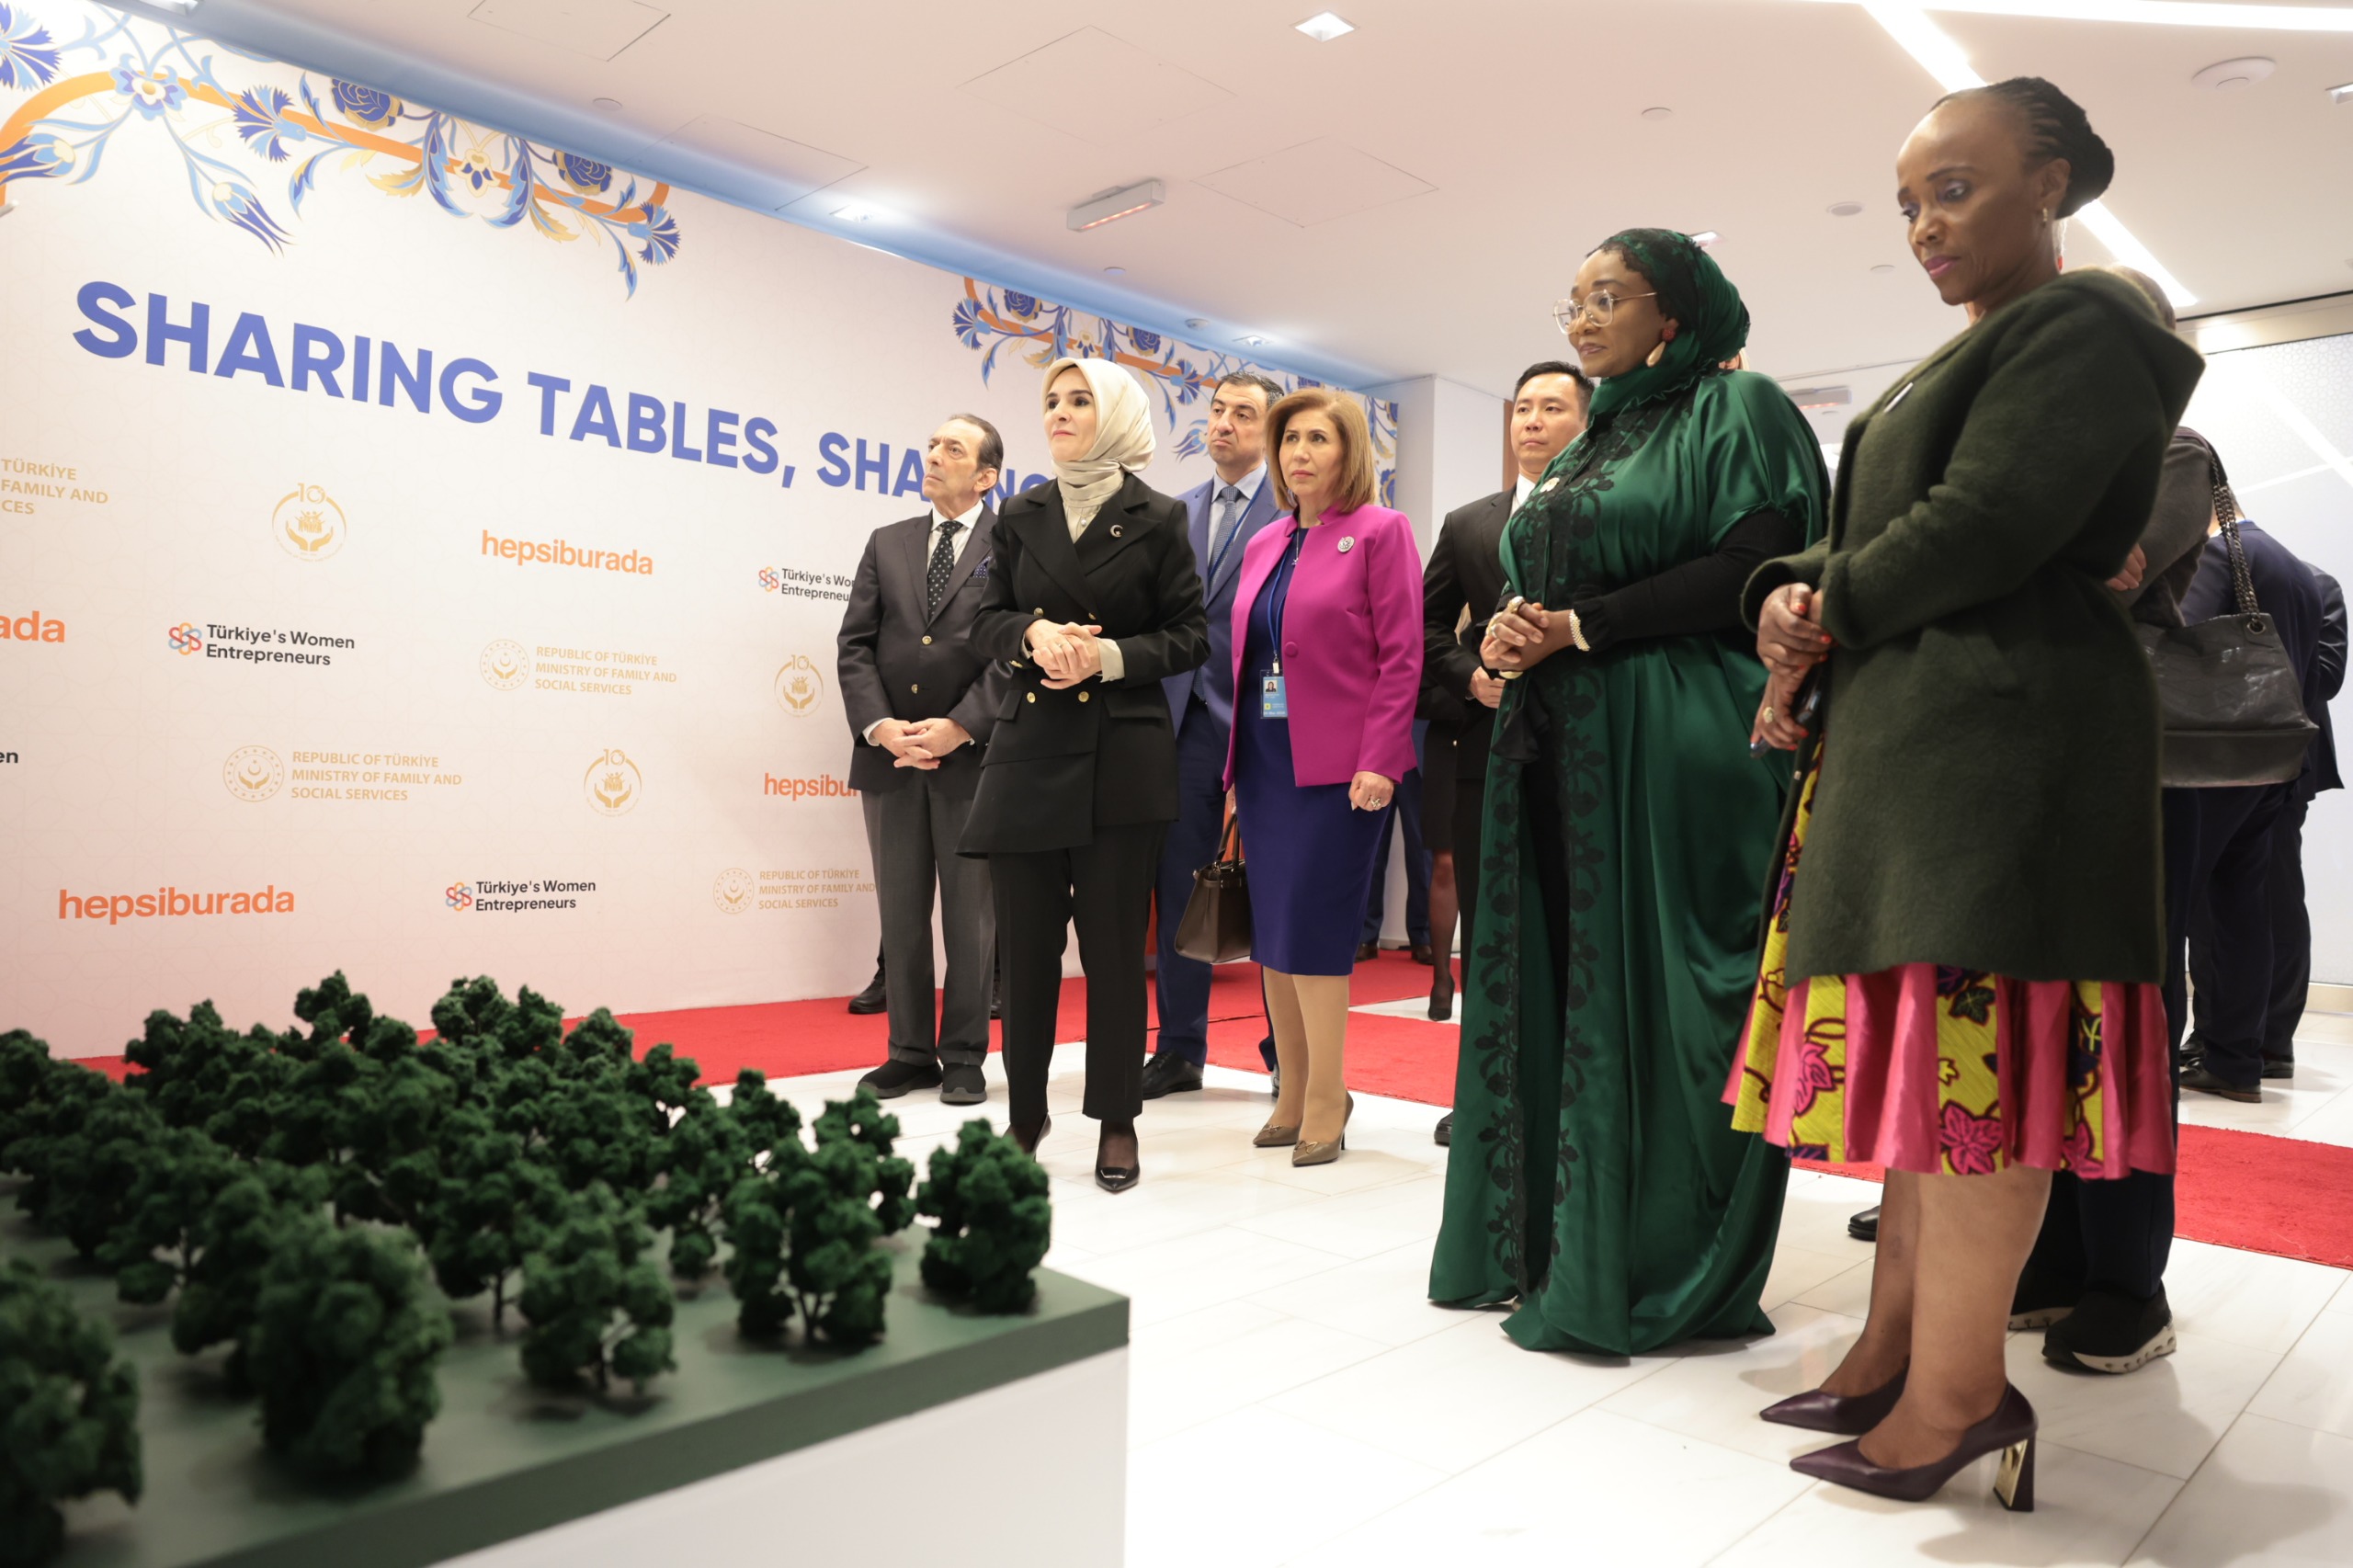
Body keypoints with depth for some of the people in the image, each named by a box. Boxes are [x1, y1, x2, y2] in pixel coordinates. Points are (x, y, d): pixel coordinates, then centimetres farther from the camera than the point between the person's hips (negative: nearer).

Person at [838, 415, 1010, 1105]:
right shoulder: (888, 544, 13)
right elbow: (856, 644, 6)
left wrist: (960, 726, -17)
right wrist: (879, 726, -9)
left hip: (972, 755, -4)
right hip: (890, 755, 4)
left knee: (970, 913, 5)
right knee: (900, 912, 10)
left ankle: (964, 1055, 16)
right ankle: (911, 1052, 21)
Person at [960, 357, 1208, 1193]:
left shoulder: (1156, 519, 2)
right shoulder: (1020, 516, 12)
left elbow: (1190, 636, 1)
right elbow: (987, 621, 11)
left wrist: (1111, 655, -14)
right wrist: (1033, 633, -10)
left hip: (1122, 756, -3)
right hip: (1030, 749, 3)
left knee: (1113, 941, 2)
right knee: (1025, 938, 5)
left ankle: (1117, 1123, 15)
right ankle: (1026, 1114, 21)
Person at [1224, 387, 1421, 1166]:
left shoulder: (1379, 532, -3)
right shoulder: (1264, 545, 15)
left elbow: (1401, 656, -9)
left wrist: (1378, 763, -17)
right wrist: (1237, 766, 11)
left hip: (1338, 765, -6)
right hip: (1265, 759, 6)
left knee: (1311, 927, -8)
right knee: (1272, 930, 7)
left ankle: (1325, 1100, 5)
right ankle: (1293, 1092, 18)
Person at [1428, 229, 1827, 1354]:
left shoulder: (1734, 410, 0)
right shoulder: (1591, 443, 23)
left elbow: (1752, 566, -13)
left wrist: (1579, 627, -14)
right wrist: (1509, 633, -1)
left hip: (1672, 743, -7)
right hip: (1558, 745, 8)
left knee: (1651, 995, -5)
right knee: (1558, 987, 7)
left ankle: (1654, 1274, 7)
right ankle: (1547, 1246, 18)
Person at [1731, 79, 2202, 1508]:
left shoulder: (2083, 329, -4)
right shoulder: (1968, 358, 25)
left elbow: (1984, 527, -17)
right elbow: (1865, 539, 20)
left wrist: (1833, 611, -4)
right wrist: (1795, 596, -1)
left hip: (2003, 735, -9)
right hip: (1909, 741, 9)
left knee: (1970, 1054, -8)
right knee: (1927, 1054, 9)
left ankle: (1960, 1387, 1)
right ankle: (1901, 1345, 16)